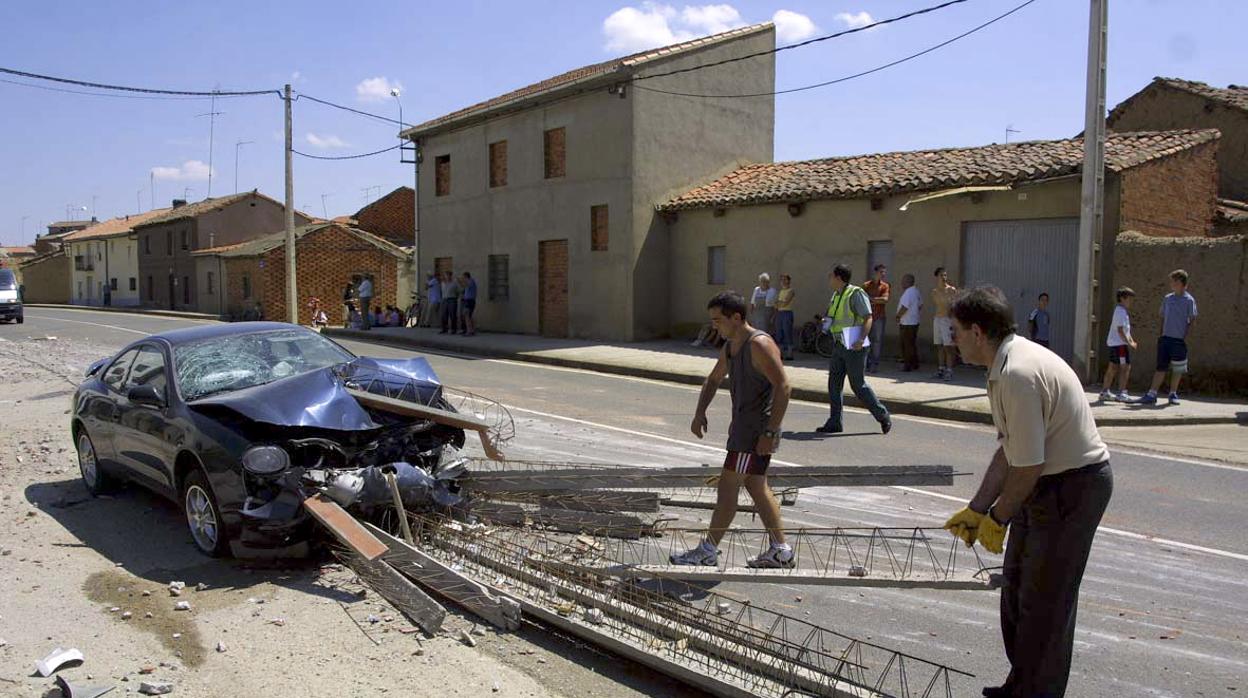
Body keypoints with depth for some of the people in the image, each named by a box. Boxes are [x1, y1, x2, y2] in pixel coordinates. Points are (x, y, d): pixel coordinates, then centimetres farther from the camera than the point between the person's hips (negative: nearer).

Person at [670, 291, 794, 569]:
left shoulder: (759, 345, -17)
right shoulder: (729, 347, 12)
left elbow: (783, 386, -22)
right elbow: (713, 380, 25)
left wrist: (769, 432, -25)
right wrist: (700, 413, 10)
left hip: (756, 430, -10)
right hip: (742, 428, 10)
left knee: (728, 486, -4)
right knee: (757, 488, 14)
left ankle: (708, 551, 5)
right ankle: (780, 551, 23)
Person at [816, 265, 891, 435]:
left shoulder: (856, 294, -12)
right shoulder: (836, 295, 14)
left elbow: (868, 317, -18)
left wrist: (862, 339, -29)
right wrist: (828, 322, 10)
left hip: (854, 347, -9)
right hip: (839, 346, 9)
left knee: (858, 384, -4)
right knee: (834, 383, 5)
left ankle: (883, 416, 11)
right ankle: (835, 423, 10)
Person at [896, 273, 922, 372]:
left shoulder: (908, 292, -19)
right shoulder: (915, 291, 13)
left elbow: (904, 307, -23)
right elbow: (920, 305, 21)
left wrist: (898, 316, -10)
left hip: (907, 323, -10)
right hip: (914, 322, 10)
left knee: (907, 345, -3)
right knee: (913, 344, 16)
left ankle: (907, 365, 0)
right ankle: (914, 364, 22)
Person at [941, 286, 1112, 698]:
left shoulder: (1018, 374, -27)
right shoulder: (1008, 365, 6)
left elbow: (1028, 467, -24)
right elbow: (1009, 450, 12)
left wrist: (997, 519, -9)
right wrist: (976, 509, 12)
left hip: (1073, 485, -10)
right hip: (1048, 482, 10)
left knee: (1045, 600, 1)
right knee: (1018, 586, 19)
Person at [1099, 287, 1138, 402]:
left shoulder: (1124, 311, 18)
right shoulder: (1121, 311, -15)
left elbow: (1126, 329, 23)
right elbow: (1120, 330, -20)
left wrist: (1131, 341, 13)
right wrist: (1129, 343, -18)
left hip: (1113, 343, 11)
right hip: (1119, 343, -11)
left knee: (1113, 367, 12)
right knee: (1125, 367, -9)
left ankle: (1104, 392, 16)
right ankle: (1121, 393, -10)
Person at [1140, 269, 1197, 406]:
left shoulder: (1189, 300, -4)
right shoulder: (1167, 298, 10)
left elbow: (1192, 320, -4)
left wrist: (1185, 337, -9)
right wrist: (1161, 334, 8)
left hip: (1179, 340, -3)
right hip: (1165, 338, 3)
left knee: (1177, 369, 5)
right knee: (1161, 367, 2)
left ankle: (1173, 394, 16)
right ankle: (1152, 394, -1)